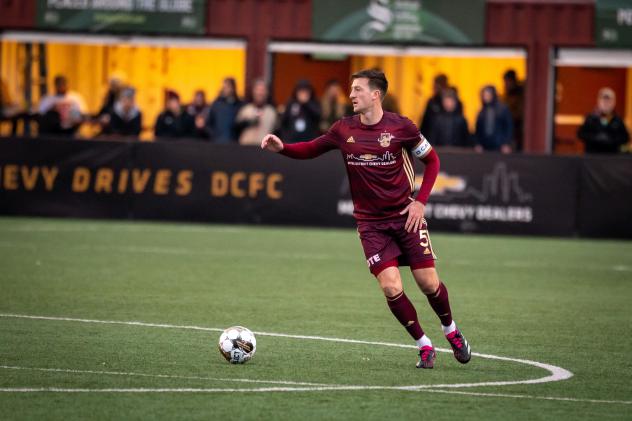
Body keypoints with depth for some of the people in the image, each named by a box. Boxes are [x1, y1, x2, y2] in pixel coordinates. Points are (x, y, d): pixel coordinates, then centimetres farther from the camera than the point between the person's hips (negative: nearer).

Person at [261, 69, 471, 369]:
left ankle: (450, 330, 29)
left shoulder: (400, 127, -8)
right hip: (371, 223, 2)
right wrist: (281, 147, -11)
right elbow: (310, 150, 9)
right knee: (390, 287, -12)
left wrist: (420, 201, -6)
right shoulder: (344, 130, -1)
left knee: (428, 282, -2)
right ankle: (423, 345, 7)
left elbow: (431, 160, 3)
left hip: (405, 216, -1)